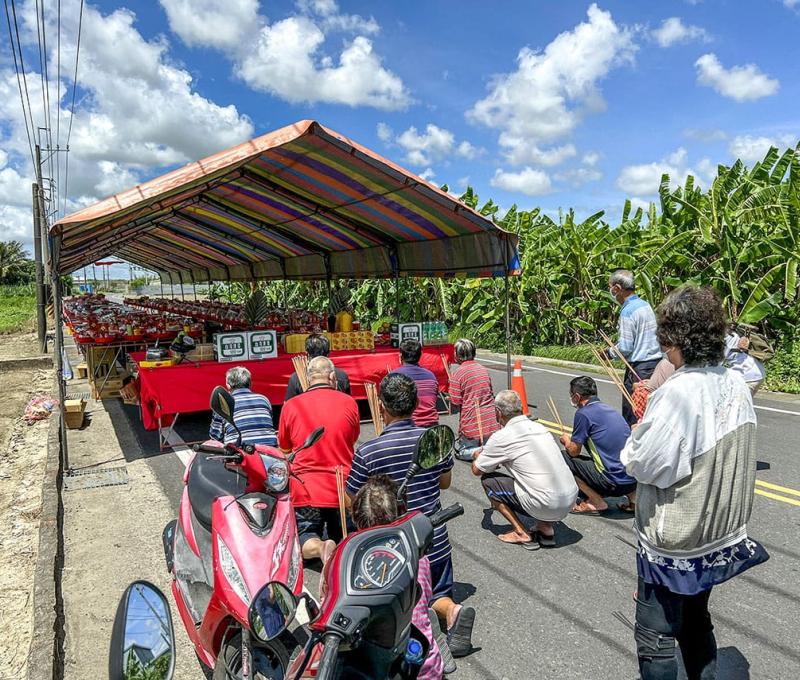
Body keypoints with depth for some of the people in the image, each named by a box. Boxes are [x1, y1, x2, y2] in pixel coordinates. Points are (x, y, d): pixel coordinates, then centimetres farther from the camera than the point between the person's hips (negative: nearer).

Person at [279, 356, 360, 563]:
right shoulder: (349, 403, -5)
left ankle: (319, 548, -16)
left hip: (305, 490, -1)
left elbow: (284, 449, 9)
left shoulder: (290, 406, -6)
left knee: (304, 538, 15)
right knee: (342, 540, 23)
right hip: (343, 489, 2)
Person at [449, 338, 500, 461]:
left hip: (471, 425, -6)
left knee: (460, 451, 15)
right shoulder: (484, 369, 9)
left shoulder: (457, 374, -12)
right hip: (492, 423, 6)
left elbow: (455, 402, -13)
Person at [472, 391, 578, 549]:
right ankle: (546, 528, 17)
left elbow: (476, 470, 6)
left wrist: (478, 456, 29)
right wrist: (489, 453, 38)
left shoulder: (501, 437, -8)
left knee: (488, 480, 7)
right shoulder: (538, 426, 11)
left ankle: (521, 534, 8)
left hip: (547, 506, -7)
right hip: (571, 500, 7)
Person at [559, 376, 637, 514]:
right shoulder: (609, 409, 14)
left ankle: (597, 502, 3)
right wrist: (573, 439, 28)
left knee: (564, 457, 1)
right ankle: (633, 494, 14)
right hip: (635, 479, 8)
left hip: (616, 481, -8)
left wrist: (566, 441, 17)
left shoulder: (583, 413, -10)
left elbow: (574, 451, -4)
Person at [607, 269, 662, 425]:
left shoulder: (627, 311, -15)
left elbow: (625, 348, -18)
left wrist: (608, 352, 1)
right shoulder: (645, 305, 11)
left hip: (639, 368, -9)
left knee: (631, 415, -1)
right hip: (656, 361, 9)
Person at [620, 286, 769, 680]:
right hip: (721, 533, 8)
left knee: (655, 639, 10)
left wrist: (634, 443, -4)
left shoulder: (678, 392, -27)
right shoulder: (737, 385, -3)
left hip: (675, 542, -8)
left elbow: (644, 464, -24)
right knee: (696, 622, 27)